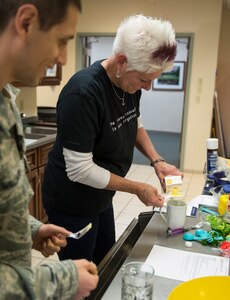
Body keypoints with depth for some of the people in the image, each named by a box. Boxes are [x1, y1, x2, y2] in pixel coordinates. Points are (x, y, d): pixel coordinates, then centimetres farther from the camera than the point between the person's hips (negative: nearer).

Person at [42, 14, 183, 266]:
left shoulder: (130, 82, -6)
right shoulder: (82, 93, -30)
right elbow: (80, 169, -27)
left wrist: (156, 160, -4)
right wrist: (136, 188, -19)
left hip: (101, 197, 8)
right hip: (72, 205, -7)